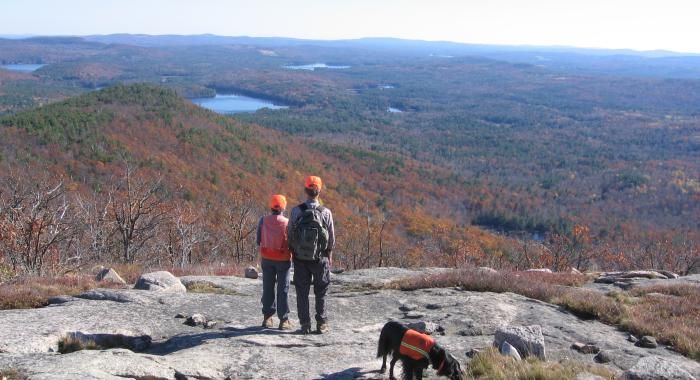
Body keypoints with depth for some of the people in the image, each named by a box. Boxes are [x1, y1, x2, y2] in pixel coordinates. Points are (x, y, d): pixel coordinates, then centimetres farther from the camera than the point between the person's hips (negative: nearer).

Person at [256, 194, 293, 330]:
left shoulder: (263, 220, -4)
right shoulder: (287, 222, -10)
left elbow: (259, 240, 1)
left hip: (266, 258, 2)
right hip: (283, 259, -2)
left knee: (268, 287, 12)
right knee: (283, 289, 4)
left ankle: (267, 318, 14)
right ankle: (284, 320, 4)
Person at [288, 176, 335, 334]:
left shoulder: (296, 211, -8)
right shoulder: (326, 212, -9)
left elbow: (290, 235, -2)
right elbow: (332, 237, -2)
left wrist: (293, 252, 13)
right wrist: (329, 253, 14)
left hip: (300, 258, 1)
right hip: (320, 258, 0)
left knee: (302, 292, 9)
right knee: (321, 292, 11)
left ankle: (305, 324, 9)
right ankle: (321, 324, 12)